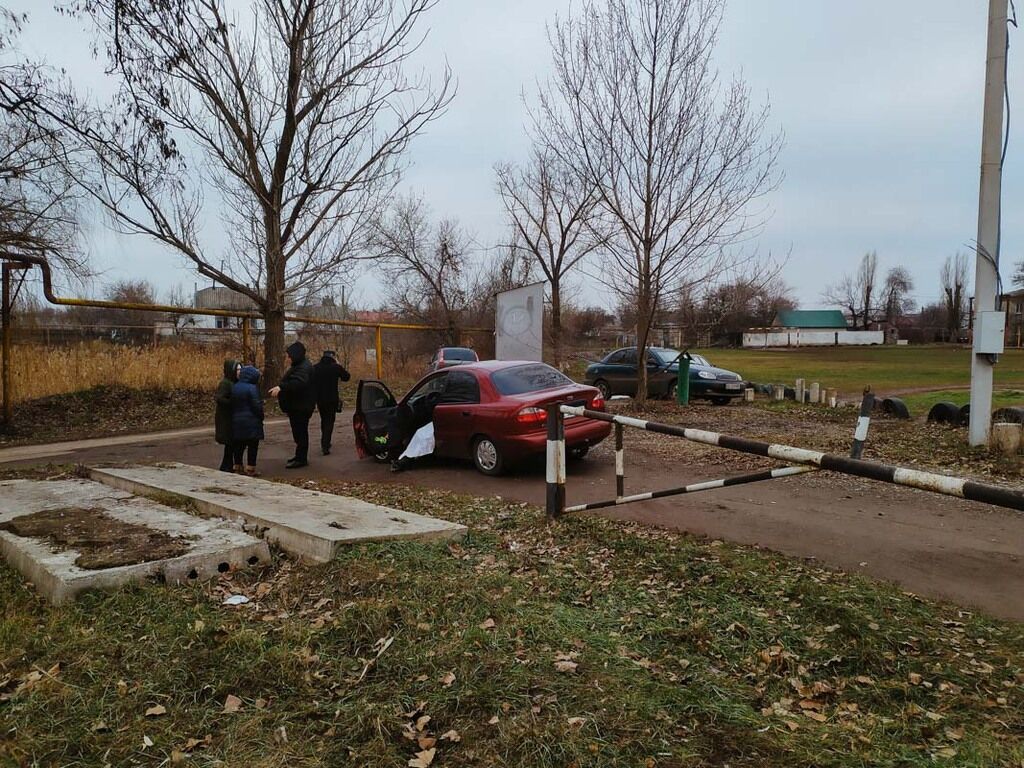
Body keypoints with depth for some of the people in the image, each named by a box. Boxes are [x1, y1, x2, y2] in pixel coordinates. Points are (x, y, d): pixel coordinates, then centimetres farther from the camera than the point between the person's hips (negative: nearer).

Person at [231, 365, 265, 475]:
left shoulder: (234, 387, 7)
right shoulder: (252, 388, -14)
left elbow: (232, 404, 11)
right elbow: (257, 405, -15)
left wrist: (236, 416, 18)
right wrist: (261, 417, 0)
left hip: (237, 422, 7)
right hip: (251, 422, -6)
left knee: (239, 445, 15)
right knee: (253, 446, 2)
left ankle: (237, 467, 20)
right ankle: (250, 469, 3)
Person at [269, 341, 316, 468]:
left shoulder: (304, 368, -21)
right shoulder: (298, 365, 15)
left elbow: (298, 382, -39)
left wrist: (281, 387, -47)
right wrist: (281, 388, 12)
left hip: (301, 406, -11)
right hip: (296, 405, 11)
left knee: (300, 431, -6)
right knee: (298, 431, 18)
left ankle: (301, 459, 0)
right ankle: (300, 455, 29)